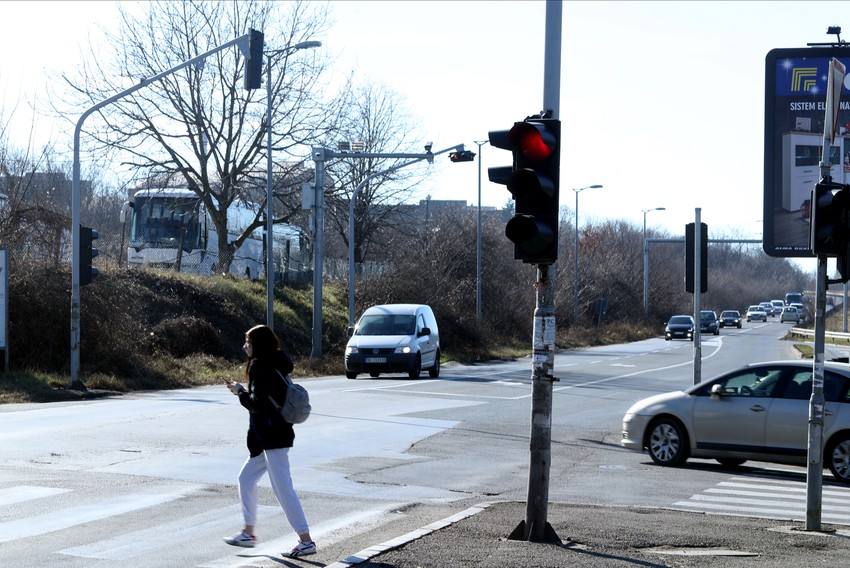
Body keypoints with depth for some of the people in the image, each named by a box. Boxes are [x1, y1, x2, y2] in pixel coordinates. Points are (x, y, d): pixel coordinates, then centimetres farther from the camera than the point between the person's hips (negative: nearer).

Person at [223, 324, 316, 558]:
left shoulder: (260, 366, -16)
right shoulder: (277, 364, 13)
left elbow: (256, 403, -21)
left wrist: (240, 392, -5)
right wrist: (244, 391, 9)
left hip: (272, 437, -11)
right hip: (269, 436, 11)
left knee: (282, 488, -8)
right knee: (246, 478, 20)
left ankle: (306, 541, -6)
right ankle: (248, 533, 28)